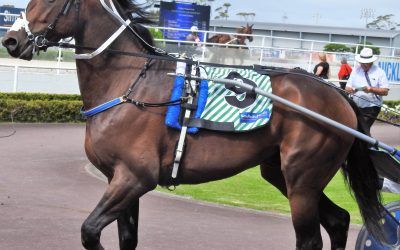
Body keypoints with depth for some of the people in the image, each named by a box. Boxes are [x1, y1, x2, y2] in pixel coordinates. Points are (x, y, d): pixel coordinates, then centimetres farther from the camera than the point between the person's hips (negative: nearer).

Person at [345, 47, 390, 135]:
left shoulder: (379, 72, -3)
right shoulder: (355, 71, 9)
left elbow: (385, 91, -8)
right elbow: (347, 88, 7)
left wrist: (371, 89, -23)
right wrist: (351, 90, -17)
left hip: (371, 108, -5)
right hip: (356, 107, 5)